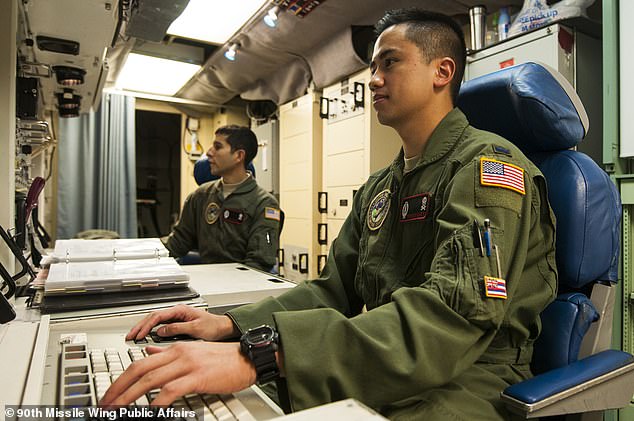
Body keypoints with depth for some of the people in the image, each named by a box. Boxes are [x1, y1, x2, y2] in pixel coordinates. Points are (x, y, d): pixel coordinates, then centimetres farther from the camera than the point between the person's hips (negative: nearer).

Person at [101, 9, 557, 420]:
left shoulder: (490, 164, -12)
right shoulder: (377, 189, 13)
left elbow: (456, 313, -27)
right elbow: (334, 289, 9)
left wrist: (260, 354, -35)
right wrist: (232, 325, -6)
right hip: (381, 373, 6)